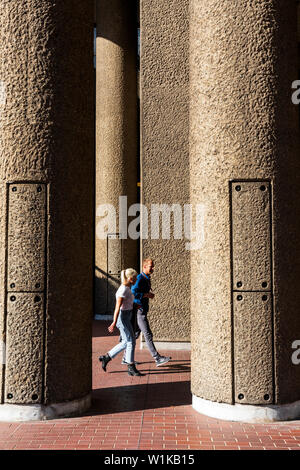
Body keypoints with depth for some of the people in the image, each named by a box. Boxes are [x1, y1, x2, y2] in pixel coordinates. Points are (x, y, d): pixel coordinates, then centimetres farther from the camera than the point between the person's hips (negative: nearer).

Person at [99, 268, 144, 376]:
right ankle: (131, 368, 7)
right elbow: (118, 307, -23)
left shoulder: (127, 288, 10)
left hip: (126, 318, 10)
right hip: (122, 318, -10)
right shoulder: (123, 290, -19)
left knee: (126, 342, 15)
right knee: (131, 342, -3)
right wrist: (114, 322, -24)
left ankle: (106, 357, 24)